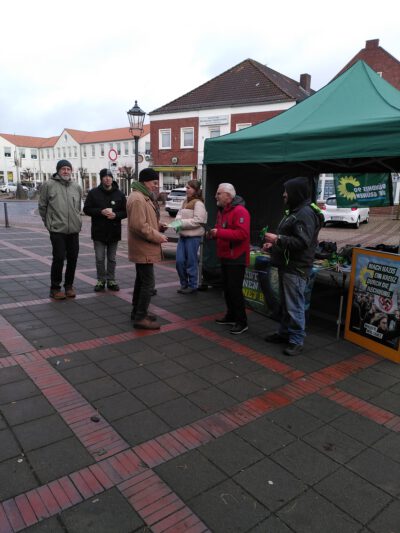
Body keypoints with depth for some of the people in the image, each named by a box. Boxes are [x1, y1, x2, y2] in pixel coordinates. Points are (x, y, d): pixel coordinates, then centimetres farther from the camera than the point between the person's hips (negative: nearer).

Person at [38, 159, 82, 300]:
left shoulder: (76, 187, 9)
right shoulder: (49, 185, -3)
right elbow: (42, 206, 3)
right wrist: (49, 223, 6)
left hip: (74, 230, 4)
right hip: (57, 230, -4)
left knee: (73, 258, 8)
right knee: (59, 258, -3)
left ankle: (69, 286, 24)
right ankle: (55, 288, 10)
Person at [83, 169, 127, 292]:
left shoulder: (119, 194, 4)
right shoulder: (93, 193, 0)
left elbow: (125, 211, 4)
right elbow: (86, 209, -2)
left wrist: (116, 215, -16)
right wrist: (100, 212, -17)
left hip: (114, 232, 1)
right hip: (99, 232, -1)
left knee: (112, 259, 10)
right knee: (100, 259, 4)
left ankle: (111, 280, 21)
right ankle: (101, 280, 16)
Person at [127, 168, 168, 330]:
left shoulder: (144, 196, 16)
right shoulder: (137, 199, -19)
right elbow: (139, 225, -26)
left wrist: (158, 226, 7)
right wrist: (157, 237, -18)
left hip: (143, 247, 11)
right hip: (143, 248, -11)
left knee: (141, 280, 17)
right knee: (148, 283, -8)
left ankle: (137, 311, 28)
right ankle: (140, 318, -1)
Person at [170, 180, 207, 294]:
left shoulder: (198, 203, -11)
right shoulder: (185, 202, 17)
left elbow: (198, 220, -18)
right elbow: (179, 214, 17)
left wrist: (182, 223, -18)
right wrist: (178, 221, -5)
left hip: (193, 237, -8)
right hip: (183, 235, 8)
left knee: (191, 262, 1)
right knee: (179, 261, 8)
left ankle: (192, 285, 15)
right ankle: (184, 283, 23)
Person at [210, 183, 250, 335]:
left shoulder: (240, 211, -18)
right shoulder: (222, 211, 13)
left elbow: (242, 233, -28)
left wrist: (219, 233, -27)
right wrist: (213, 233, 0)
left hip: (236, 258, -9)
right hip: (225, 256, 10)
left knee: (235, 290, -6)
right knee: (227, 288, 16)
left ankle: (242, 322, 4)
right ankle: (231, 316, 29)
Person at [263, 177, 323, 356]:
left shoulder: (306, 213, -16)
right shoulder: (294, 211, 17)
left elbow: (302, 242, -25)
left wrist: (277, 239, -21)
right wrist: (273, 244, 11)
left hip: (296, 269, -11)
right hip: (286, 265, 11)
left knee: (294, 306, -5)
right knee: (285, 303, 19)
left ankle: (296, 341, 5)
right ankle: (284, 333, 31)